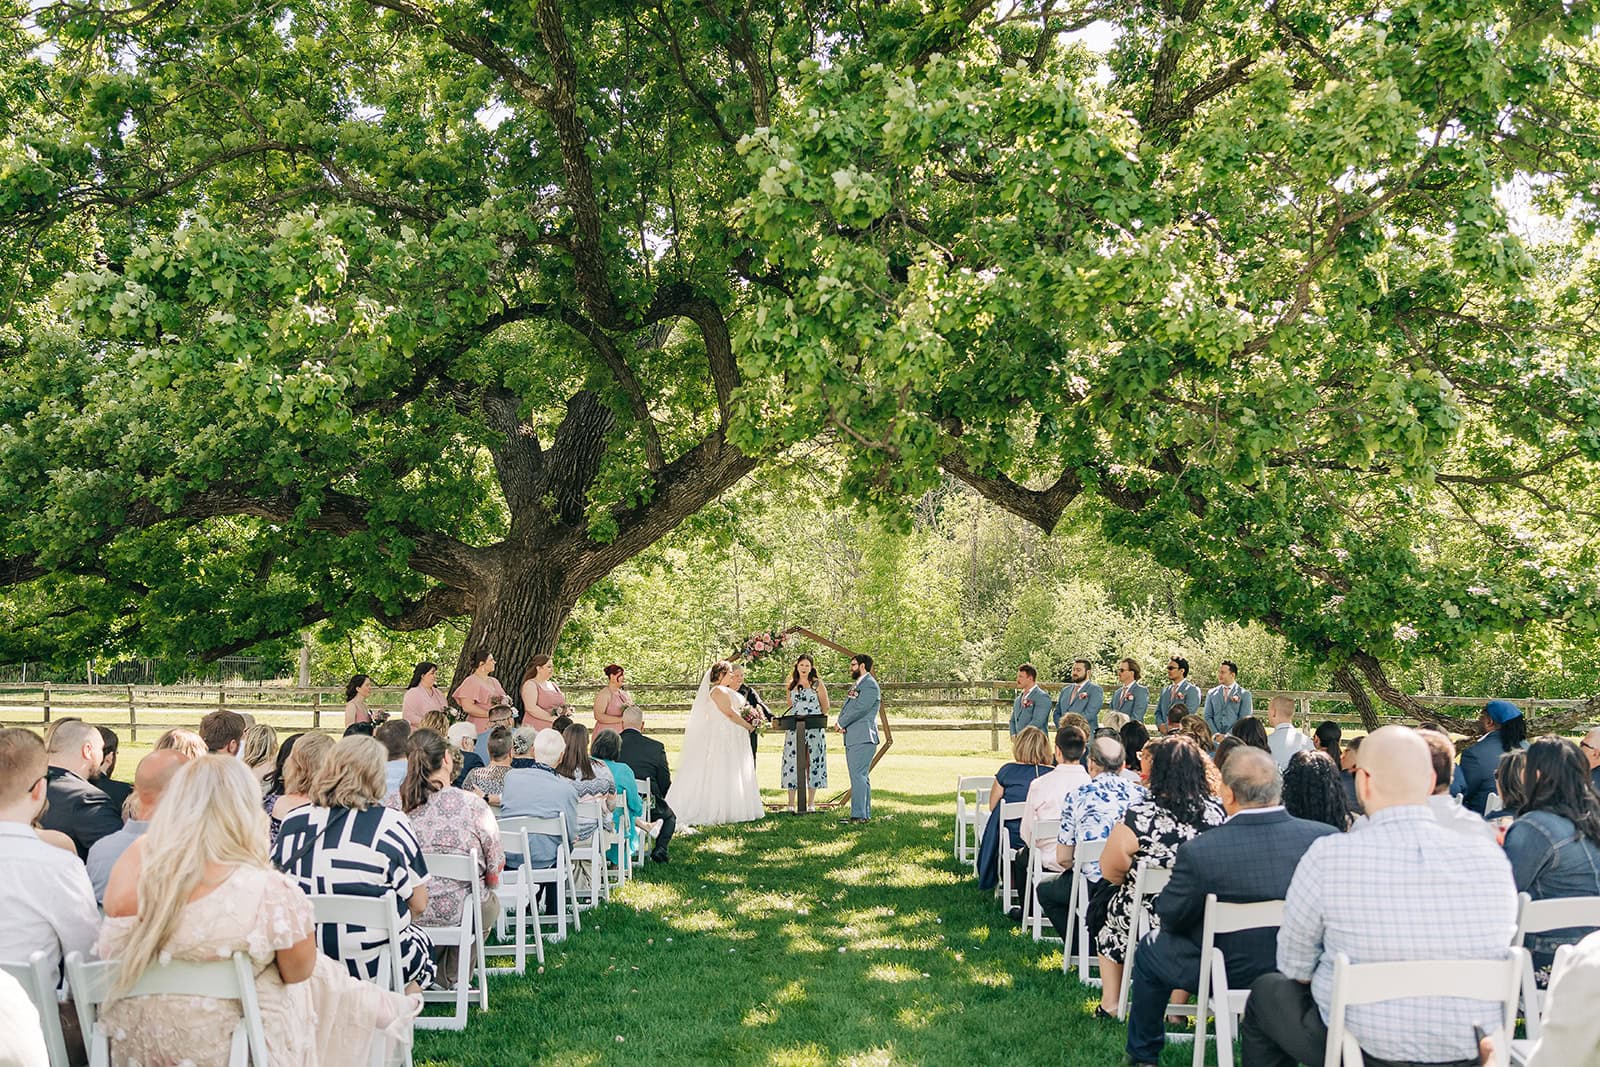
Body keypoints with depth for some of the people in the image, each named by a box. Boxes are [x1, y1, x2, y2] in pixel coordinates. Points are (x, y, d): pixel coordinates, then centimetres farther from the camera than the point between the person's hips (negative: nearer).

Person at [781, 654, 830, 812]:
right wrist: (797, 717, 12)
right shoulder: (791, 685, 13)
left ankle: (811, 803, 6)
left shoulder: (817, 684, 4)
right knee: (792, 762, -3)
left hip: (814, 729, -2)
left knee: (812, 763, 0)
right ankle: (791, 804, 0)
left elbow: (826, 707, 7)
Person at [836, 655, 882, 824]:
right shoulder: (856, 685, 21)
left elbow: (858, 708, -19)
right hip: (852, 738, 10)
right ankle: (865, 813, 17)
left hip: (863, 738, -10)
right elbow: (845, 706, 19)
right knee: (861, 777, 12)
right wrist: (840, 722, -1)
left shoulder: (870, 686, -11)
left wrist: (841, 723, -8)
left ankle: (859, 816, -14)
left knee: (858, 776, -13)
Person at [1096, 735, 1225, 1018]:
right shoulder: (1215, 811, -10)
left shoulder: (1140, 815, -22)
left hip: (1150, 919, -3)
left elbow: (1109, 868, -10)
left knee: (1112, 911, 27)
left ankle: (1110, 1004, 33)